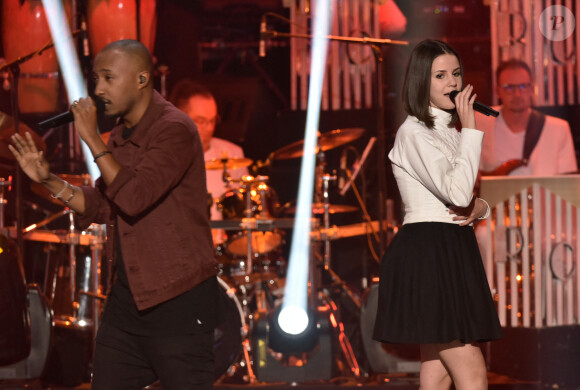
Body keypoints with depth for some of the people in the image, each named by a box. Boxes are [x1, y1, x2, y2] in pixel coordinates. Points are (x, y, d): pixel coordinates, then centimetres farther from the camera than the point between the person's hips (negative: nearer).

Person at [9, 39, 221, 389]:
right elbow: (101, 207, 17)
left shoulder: (174, 130, -15)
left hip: (178, 299, -8)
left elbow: (133, 198, -25)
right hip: (128, 296, 8)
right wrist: (48, 179, 5)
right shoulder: (120, 136, 12)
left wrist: (92, 139, -19)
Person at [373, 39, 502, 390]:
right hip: (428, 253, -9)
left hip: (453, 255, 9)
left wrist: (479, 207, 1)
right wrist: (470, 130, -16)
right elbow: (456, 192, -22)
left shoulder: (449, 133, 19)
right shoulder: (414, 133, -10)